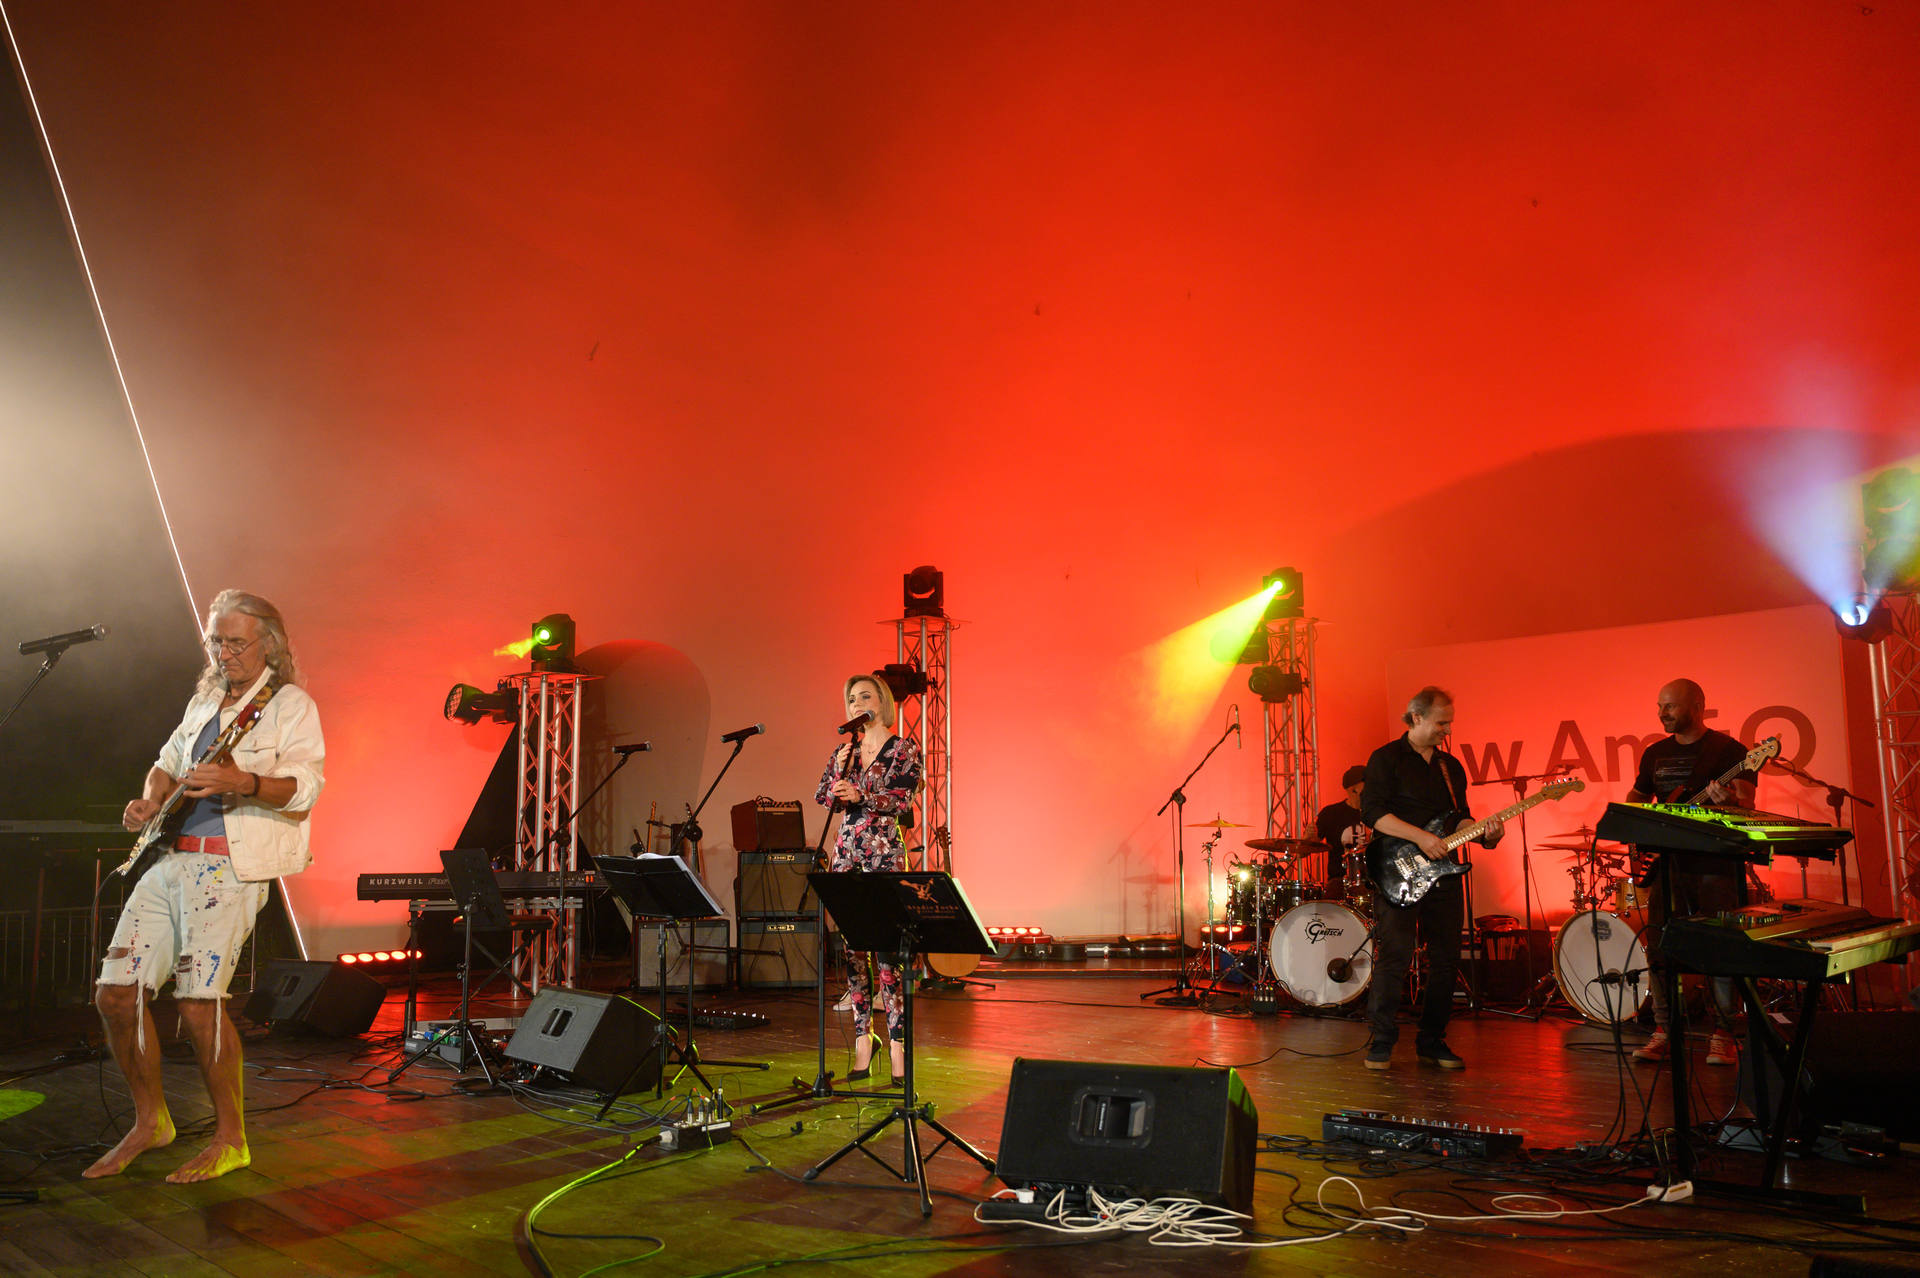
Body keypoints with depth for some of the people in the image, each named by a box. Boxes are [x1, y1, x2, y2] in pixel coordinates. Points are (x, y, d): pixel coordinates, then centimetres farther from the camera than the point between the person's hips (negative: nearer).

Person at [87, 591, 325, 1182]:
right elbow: (167, 763, 33)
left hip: (231, 866, -7)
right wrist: (151, 800, 11)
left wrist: (242, 783, -32)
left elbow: (304, 789, -15)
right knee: (115, 993, 3)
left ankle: (230, 1138, 2)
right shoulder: (202, 703, 21)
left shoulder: (290, 704, -2)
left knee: (197, 1000, -15)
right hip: (168, 860, 8)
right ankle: (150, 1122, 22)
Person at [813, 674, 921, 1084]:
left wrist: (860, 796, -26)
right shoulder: (844, 751, 16)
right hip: (846, 853, 5)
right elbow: (821, 798, 10)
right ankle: (862, 1040, 9)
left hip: (884, 853, -5)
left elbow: (901, 799, -11)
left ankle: (897, 1043, -8)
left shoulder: (904, 750, 2)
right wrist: (839, 770, -7)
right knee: (851, 947, 3)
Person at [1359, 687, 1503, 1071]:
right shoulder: (1386, 759, -3)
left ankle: (1432, 1041, 18)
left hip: (1443, 874, 7)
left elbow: (1459, 818, 19)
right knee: (1393, 955, -11)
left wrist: (1483, 831, -3)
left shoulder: (1451, 766, 18)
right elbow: (1372, 811, -12)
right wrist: (1419, 837, -19)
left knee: (1446, 959, 6)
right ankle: (1382, 1042, -1)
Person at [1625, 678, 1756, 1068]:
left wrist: (1728, 801, -32)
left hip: (1715, 864, -5)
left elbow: (1747, 803, -10)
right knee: (1659, 947, 2)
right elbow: (1635, 798, 26)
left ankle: (1723, 1035, 3)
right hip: (1667, 862, 5)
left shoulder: (1728, 750, -1)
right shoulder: (1655, 754, 16)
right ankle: (1664, 1032, 9)